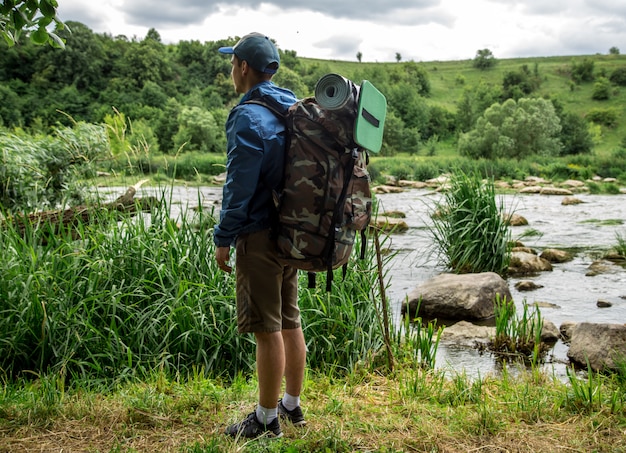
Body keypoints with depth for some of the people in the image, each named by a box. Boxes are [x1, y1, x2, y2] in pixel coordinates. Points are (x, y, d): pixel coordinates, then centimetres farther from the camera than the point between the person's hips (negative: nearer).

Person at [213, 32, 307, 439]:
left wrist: (224, 238, -10)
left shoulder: (249, 117, -16)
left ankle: (266, 420, 10)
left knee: (268, 330, -1)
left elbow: (239, 187, -18)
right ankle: (292, 405, 28)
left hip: (260, 235, -9)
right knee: (290, 322, 16)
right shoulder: (292, 110, 11)